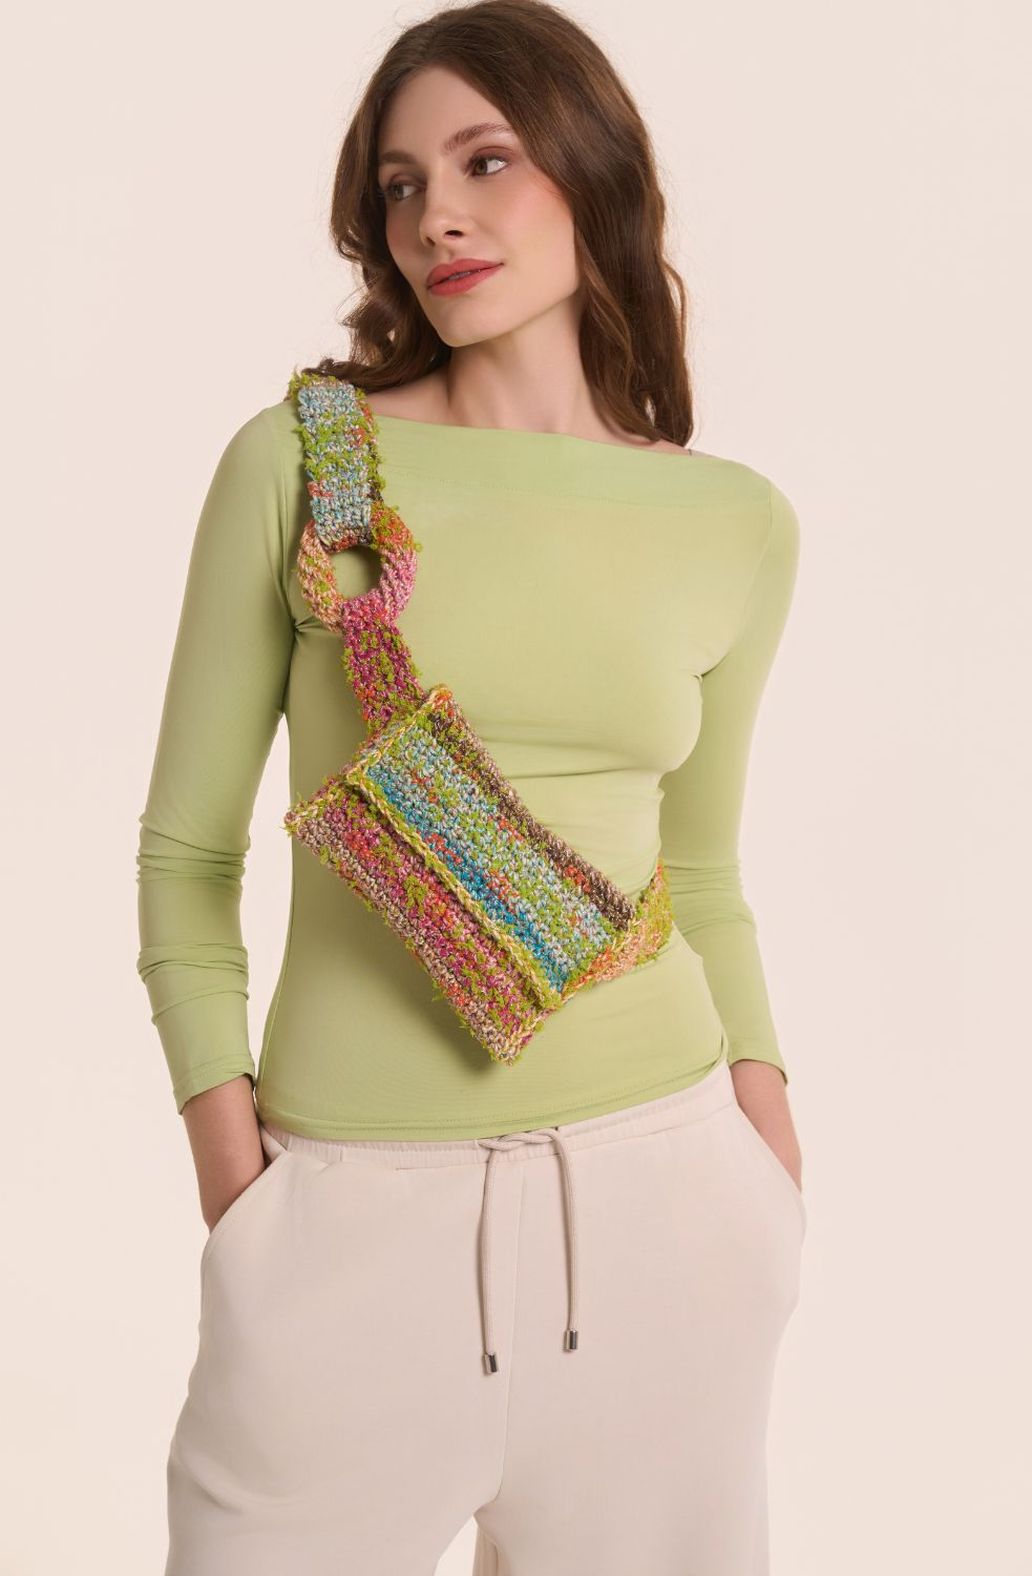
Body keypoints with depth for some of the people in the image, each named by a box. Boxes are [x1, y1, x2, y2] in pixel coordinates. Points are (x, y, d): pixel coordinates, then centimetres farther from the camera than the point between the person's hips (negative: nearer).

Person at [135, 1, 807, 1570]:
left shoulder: (738, 523, 4)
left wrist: (763, 1112, 3)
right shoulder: (300, 459, -3)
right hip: (353, 1209, -2)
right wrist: (231, 1161, -6)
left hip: (657, 1188, 3)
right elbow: (187, 851, 1)